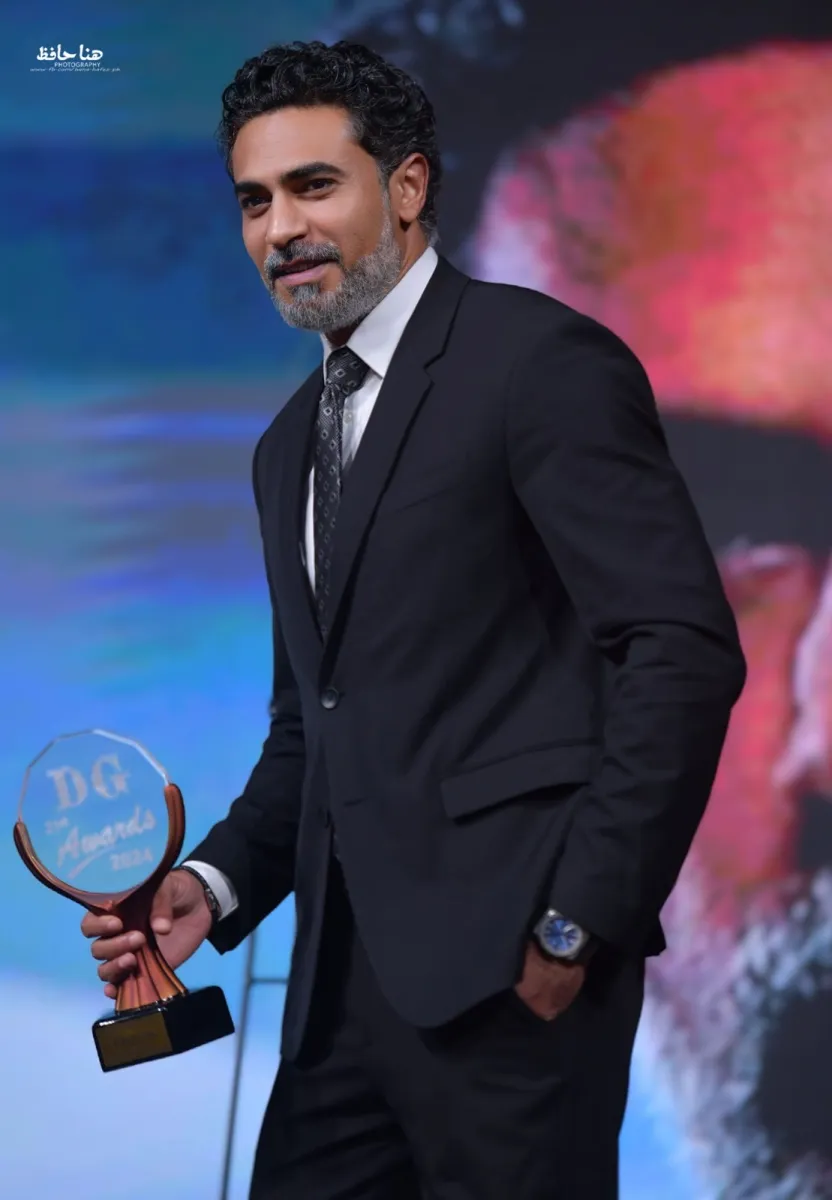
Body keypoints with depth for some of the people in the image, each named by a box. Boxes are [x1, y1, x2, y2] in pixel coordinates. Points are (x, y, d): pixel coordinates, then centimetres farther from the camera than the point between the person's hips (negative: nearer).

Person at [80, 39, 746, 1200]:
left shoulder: (541, 360, -6)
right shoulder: (291, 446, 19)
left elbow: (685, 648, -13)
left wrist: (581, 924, -14)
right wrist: (218, 884, 5)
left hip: (504, 963, -7)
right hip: (345, 975, 7)